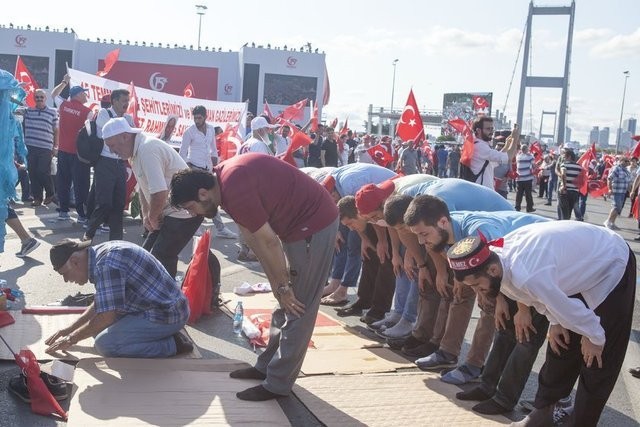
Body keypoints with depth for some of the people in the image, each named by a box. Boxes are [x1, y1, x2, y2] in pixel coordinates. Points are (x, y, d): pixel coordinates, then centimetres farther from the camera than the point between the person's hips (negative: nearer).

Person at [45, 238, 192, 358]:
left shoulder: (106, 263, -22)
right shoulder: (102, 253, 9)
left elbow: (106, 316, -21)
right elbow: (100, 303, 22)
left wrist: (72, 339, -7)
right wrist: (71, 328, 20)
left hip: (166, 315, -10)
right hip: (167, 305, 10)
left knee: (105, 344, -17)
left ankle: (171, 345, -8)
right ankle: (164, 333, 11)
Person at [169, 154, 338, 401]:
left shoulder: (234, 190, -27)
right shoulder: (223, 176, 3)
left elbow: (268, 242, -20)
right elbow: (252, 237, 4)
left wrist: (282, 286, -8)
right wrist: (278, 283, 5)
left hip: (313, 224, -10)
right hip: (298, 223, 10)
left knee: (297, 308, -3)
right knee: (285, 306, 17)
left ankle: (278, 384, 5)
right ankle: (268, 366, 28)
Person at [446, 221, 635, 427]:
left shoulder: (526, 276, -42)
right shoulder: (497, 254, -15)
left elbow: (570, 309, -29)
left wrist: (594, 338, -12)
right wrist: (555, 322, 2)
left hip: (612, 267, -8)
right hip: (581, 265, 8)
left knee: (598, 360, -2)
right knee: (561, 346, 13)